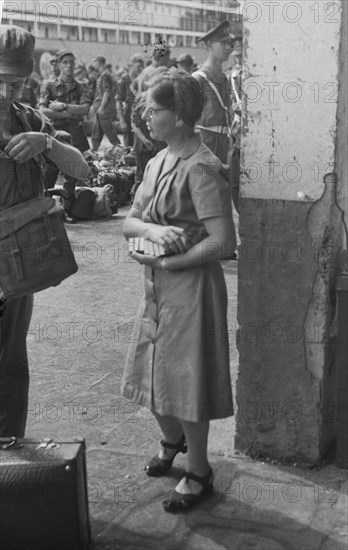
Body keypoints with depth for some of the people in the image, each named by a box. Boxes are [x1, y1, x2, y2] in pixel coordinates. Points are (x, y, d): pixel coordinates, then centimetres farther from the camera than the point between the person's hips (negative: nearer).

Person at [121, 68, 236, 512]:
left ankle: (198, 472, 24)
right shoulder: (159, 162, 7)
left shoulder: (201, 167, -19)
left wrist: (164, 261, -17)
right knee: (152, 374, 19)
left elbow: (223, 242, -24)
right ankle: (172, 441, 46)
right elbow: (129, 222, 6)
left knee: (185, 379, 4)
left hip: (191, 285, -8)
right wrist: (153, 230, -17)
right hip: (158, 288, 8)